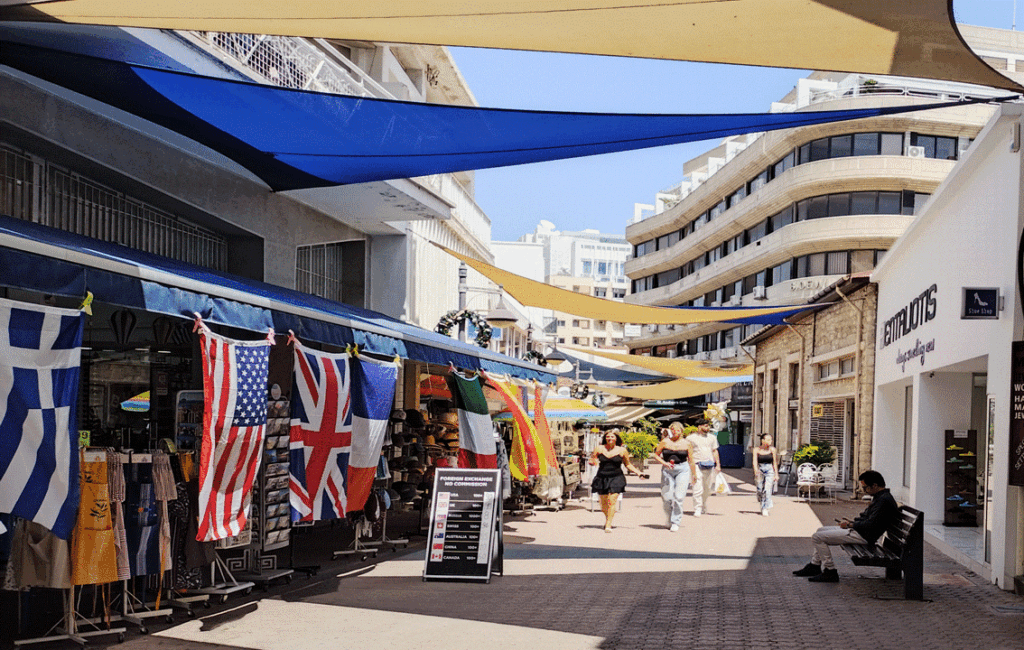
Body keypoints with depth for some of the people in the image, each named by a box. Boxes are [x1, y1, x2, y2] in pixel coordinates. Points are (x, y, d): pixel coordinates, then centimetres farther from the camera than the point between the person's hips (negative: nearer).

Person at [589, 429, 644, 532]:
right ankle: (607, 519, 35)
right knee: (603, 502, 7)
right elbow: (592, 460, 11)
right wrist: (592, 462, -14)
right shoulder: (599, 449, 4)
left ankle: (608, 525, -9)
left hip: (616, 478, -1)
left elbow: (628, 465, 14)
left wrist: (638, 472, 3)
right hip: (602, 478, 2)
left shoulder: (622, 450, 4)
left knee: (612, 501, -13)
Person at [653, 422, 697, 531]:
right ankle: (669, 518, 25)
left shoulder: (686, 444, 5)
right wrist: (664, 463, -9)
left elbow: (691, 460, 11)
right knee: (667, 497, -1)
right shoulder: (665, 442, 3)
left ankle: (675, 522, -2)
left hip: (682, 470, -1)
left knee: (678, 497, -11)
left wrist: (694, 474, 15)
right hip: (667, 470, 1)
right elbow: (656, 455, 7)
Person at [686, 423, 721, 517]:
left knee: (707, 489, 9)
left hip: (710, 466, 4)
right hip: (697, 465, -4)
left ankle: (704, 507, 26)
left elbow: (715, 451, 19)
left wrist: (718, 465, 12)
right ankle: (697, 510, -11)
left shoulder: (712, 437, 15)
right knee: (698, 488, -13)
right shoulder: (691, 438, 2)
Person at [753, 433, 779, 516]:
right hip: (760, 470, 0)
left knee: (767, 490, -13)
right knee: (760, 490, 3)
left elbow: (775, 462, 6)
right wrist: (756, 471, -27)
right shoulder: (757, 449, -2)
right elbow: (755, 461, -10)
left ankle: (765, 509, -11)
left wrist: (776, 474, 6)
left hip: (769, 470, 0)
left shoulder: (772, 450, 0)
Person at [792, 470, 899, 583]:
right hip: (859, 531, 12)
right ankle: (814, 566, 22)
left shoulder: (884, 500, -21)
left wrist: (850, 525, -14)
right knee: (821, 530, 21)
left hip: (864, 535, -12)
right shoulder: (880, 497, 13)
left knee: (817, 537, -12)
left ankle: (830, 572, -7)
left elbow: (871, 525, -26)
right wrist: (851, 522, 5)